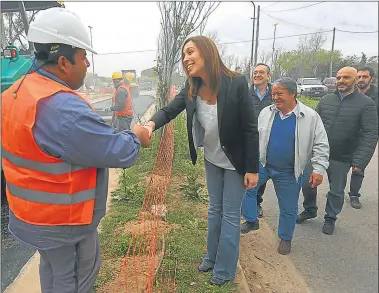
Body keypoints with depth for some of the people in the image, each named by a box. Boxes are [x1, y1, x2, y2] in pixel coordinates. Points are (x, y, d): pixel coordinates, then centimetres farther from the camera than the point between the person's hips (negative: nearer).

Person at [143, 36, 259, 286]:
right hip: (212, 160, 6)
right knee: (215, 209, 21)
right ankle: (212, 257, 42)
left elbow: (251, 129, -21)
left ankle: (225, 269, 29)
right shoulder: (192, 88, -10)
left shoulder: (236, 84, -26)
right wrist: (151, 124, -33)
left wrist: (252, 169, -18)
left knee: (230, 214, 8)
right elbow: (169, 111, -9)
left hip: (235, 162, -5)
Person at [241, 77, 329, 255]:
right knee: (246, 187, 1)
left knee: (288, 208, 11)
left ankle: (285, 238, 35)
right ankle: (251, 221, 25)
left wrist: (318, 169, -13)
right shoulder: (266, 113, -3)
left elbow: (321, 145, -7)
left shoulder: (311, 117, -11)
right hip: (262, 165, 3)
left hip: (289, 173, -2)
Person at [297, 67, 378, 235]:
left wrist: (360, 161, -20)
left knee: (336, 191, 12)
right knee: (307, 183, 11)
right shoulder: (326, 99, 3)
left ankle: (330, 218, 35)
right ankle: (309, 210, 36)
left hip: (341, 159, -3)